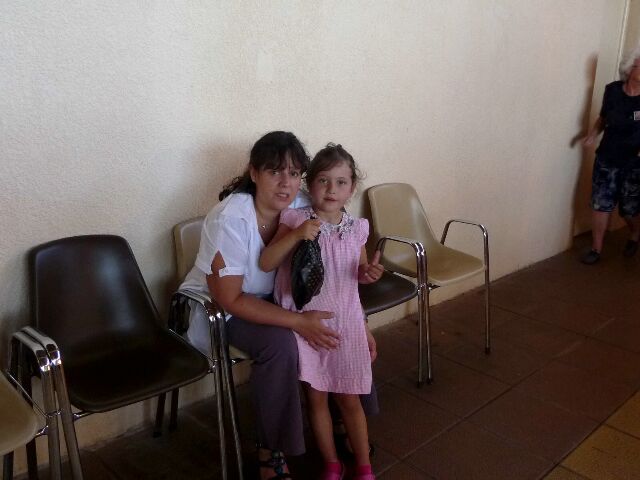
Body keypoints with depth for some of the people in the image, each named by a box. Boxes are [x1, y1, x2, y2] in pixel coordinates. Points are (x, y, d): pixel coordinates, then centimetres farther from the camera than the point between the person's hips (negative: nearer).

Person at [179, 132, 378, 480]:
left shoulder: (301, 208, -15)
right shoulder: (229, 220, -29)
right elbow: (230, 299, -27)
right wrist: (299, 322, -32)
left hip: (274, 296, 6)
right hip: (219, 307, -5)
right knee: (280, 344, -30)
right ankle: (270, 451, -8)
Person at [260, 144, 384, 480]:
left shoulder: (357, 228, -2)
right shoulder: (295, 220, -10)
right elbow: (266, 263, -15)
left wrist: (369, 273, -9)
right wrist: (296, 235, -27)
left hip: (345, 323, 1)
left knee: (349, 399, 12)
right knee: (316, 398, 11)